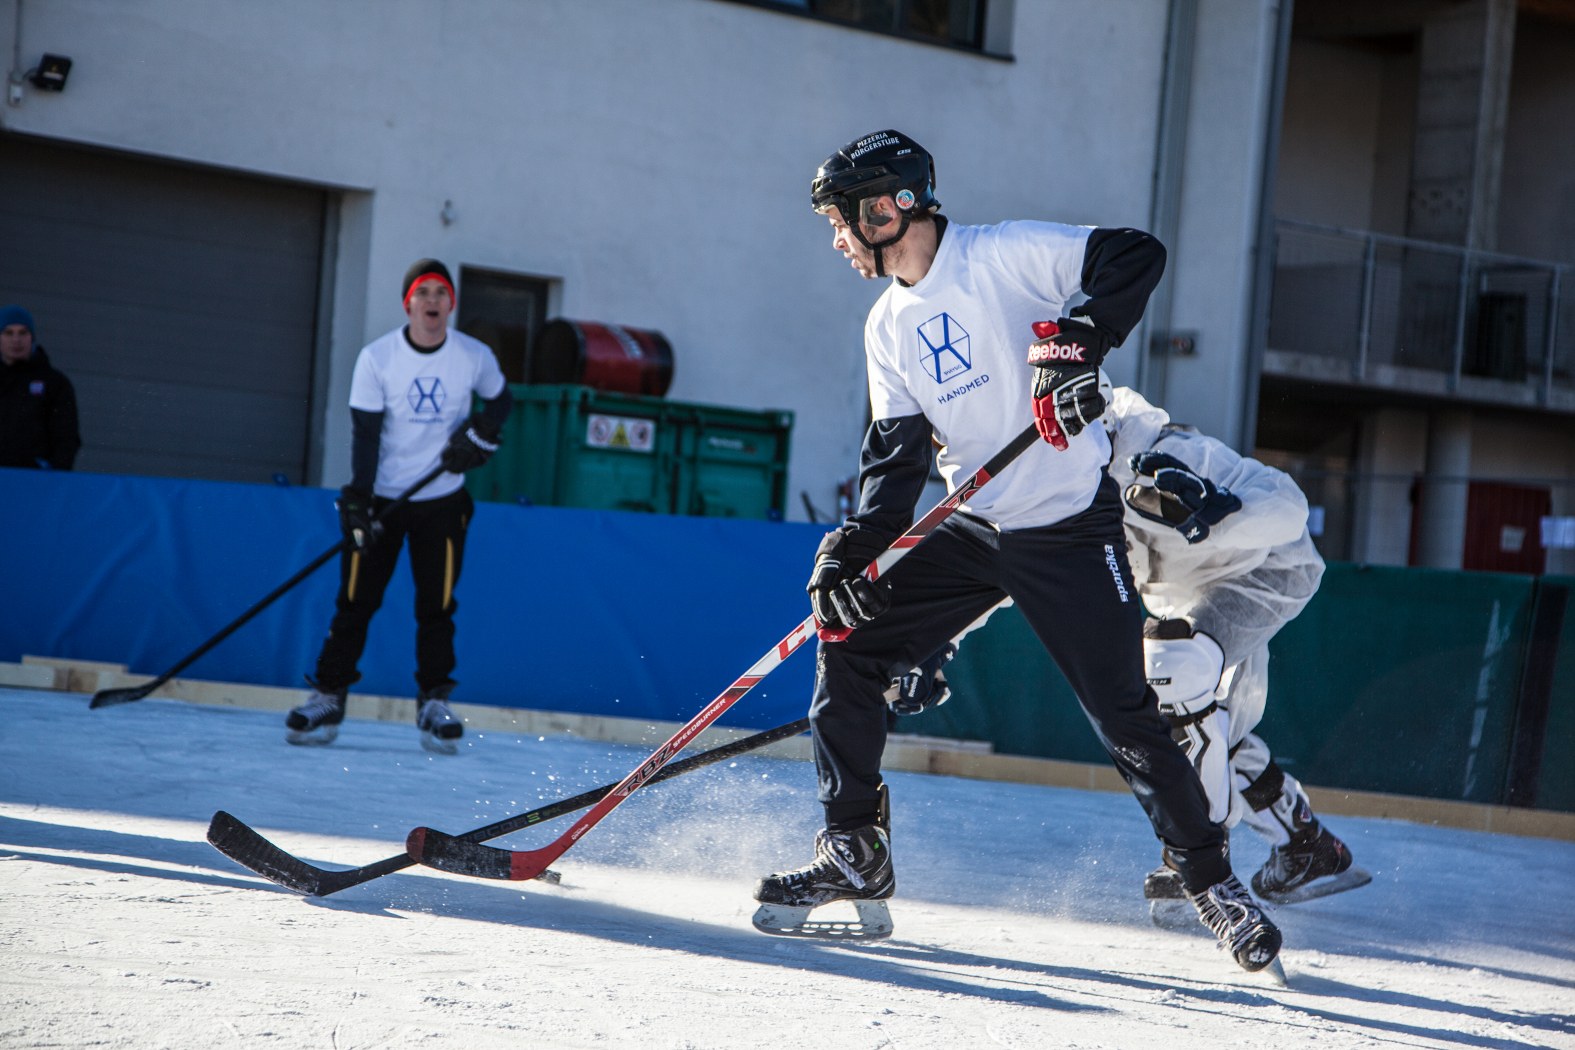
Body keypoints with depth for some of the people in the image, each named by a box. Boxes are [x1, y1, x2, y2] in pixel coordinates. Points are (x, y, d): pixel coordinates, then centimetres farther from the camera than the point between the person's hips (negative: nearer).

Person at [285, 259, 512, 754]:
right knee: (356, 600, -1)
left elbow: (500, 399, 15)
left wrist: (480, 434, -5)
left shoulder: (475, 356, -5)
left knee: (437, 604, -1)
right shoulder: (376, 358, -10)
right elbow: (365, 434, -11)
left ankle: (434, 704, 10)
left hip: (442, 500, 1)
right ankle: (327, 699, 7)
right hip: (381, 497, -1)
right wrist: (358, 502, -18)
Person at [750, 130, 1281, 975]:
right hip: (974, 530, 7)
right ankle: (854, 857, 5)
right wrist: (855, 546, -9)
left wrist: (1079, 338, -31)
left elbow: (1137, 256, -18)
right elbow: (896, 455, 6)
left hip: (1069, 529, -7)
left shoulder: (1007, 255, -10)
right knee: (850, 643, -3)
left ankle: (1210, 881, 9)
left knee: (1123, 714, -9)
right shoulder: (889, 326, 10)